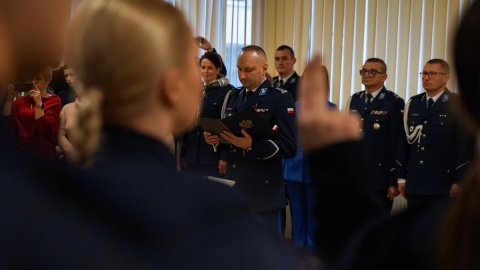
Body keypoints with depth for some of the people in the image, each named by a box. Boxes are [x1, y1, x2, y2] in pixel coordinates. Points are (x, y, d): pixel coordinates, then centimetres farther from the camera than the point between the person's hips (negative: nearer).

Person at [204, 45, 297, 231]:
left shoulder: (281, 99, -8)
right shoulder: (234, 96, 13)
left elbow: (289, 147, -15)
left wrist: (251, 146, -28)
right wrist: (214, 137, -4)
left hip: (262, 192, -6)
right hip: (233, 187, 7)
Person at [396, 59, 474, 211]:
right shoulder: (412, 104, 11)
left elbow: (466, 145, -7)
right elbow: (404, 141, 11)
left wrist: (459, 181, -11)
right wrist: (401, 177, 8)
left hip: (442, 186, -5)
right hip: (413, 184, 5)